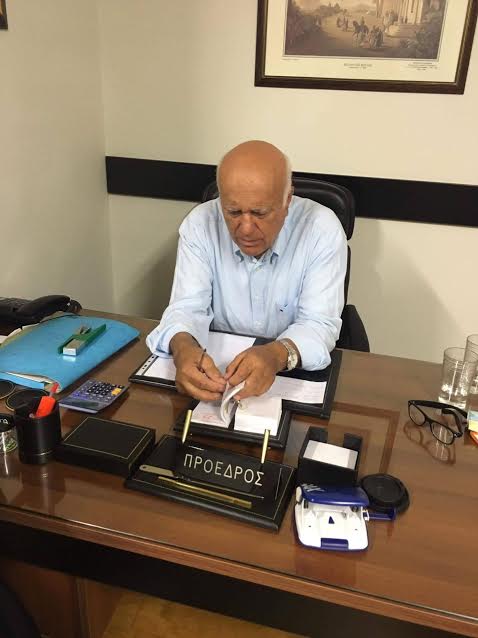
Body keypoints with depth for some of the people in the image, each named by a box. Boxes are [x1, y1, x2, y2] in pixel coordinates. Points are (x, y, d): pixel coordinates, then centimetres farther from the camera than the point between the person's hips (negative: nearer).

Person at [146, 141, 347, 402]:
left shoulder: (322, 229, -15)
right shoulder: (199, 224, -10)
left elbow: (320, 323, -18)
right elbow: (188, 307, -12)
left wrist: (278, 354, -39)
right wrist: (183, 347, -35)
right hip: (215, 370, 2)